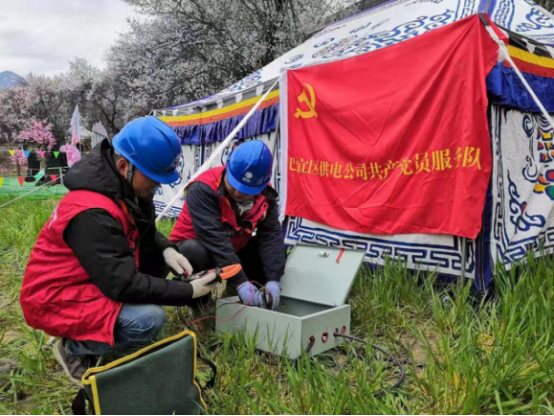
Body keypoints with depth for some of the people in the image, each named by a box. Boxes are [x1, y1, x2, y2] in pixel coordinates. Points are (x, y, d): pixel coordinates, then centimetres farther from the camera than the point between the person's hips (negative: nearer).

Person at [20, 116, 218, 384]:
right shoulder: (93, 213, -33)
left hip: (97, 279, 10)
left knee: (157, 257, -3)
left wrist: (167, 249, -11)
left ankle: (104, 328, 6)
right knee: (150, 319, -26)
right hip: (58, 299, -9)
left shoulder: (127, 187, -4)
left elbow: (145, 231, 11)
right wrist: (187, 292, -24)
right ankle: (75, 349, 0)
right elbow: (122, 284, -32)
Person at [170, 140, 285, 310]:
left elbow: (271, 235, -19)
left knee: (279, 252, -14)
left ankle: (235, 294, 7)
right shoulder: (203, 189, -31)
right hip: (195, 248, -5)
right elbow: (214, 239, -38)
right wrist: (240, 282, -43)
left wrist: (273, 279, -32)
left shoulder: (265, 195, -14)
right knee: (195, 253, -40)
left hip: (235, 250, 5)